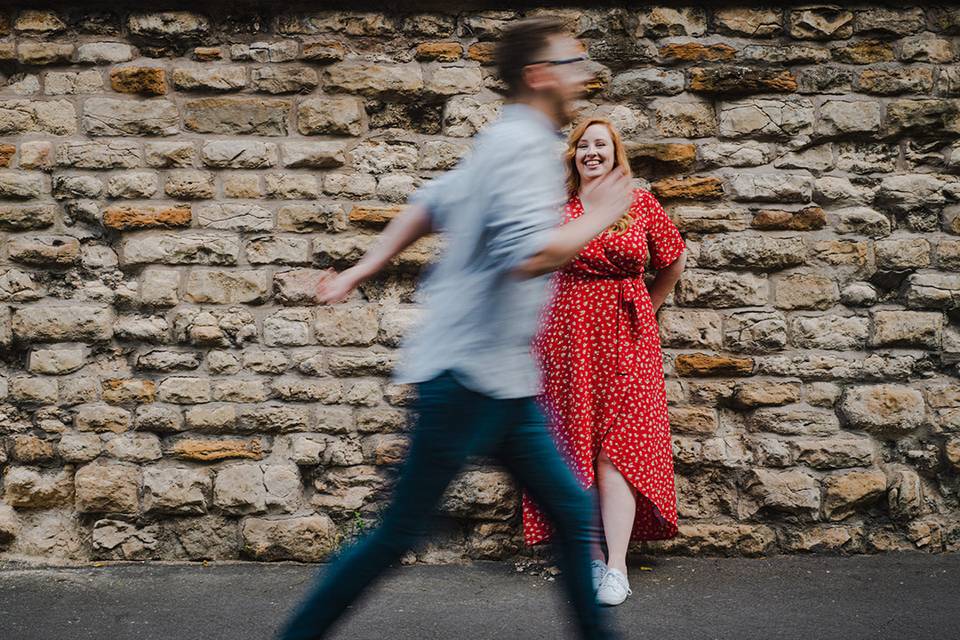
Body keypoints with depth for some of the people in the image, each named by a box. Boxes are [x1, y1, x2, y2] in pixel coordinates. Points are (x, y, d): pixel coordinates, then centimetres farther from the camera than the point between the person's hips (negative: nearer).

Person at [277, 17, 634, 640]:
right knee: (400, 533, 1)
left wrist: (365, 268, 19)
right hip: (469, 375, -10)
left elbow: (430, 203, 22)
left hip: (505, 379, 10)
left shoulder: (502, 141, 15)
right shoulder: (524, 144, -16)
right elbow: (529, 256, -29)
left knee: (573, 510, 11)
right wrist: (600, 217, -14)